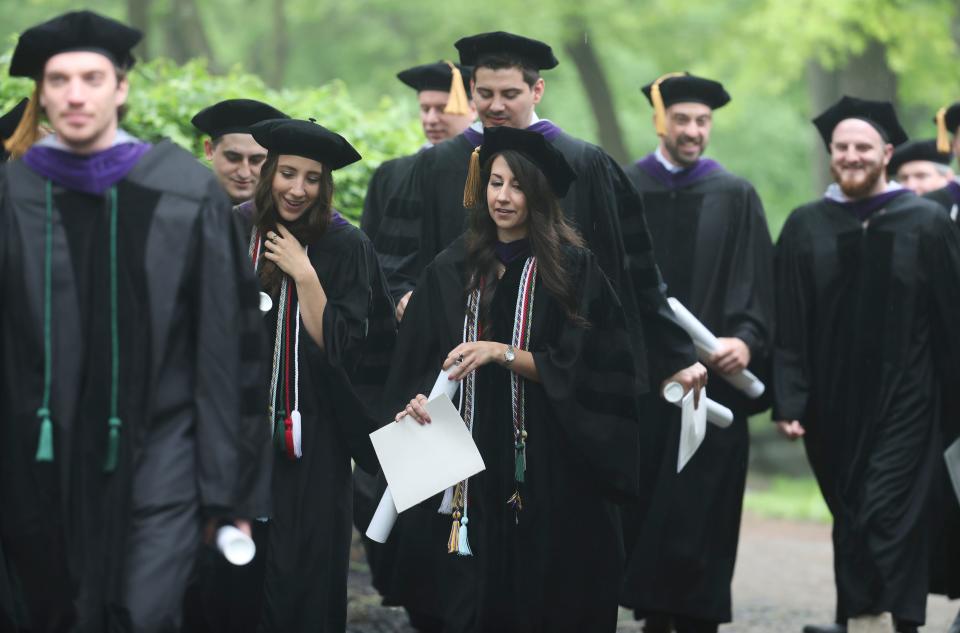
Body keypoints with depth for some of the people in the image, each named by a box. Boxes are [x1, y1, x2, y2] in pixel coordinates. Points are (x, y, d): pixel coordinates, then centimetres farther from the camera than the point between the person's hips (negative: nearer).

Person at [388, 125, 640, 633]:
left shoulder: (571, 269, -2)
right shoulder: (452, 271, 9)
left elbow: (577, 367, -8)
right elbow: (417, 363, 13)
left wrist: (503, 353, -18)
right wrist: (420, 399, -8)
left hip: (548, 473, -3)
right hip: (473, 471, 3)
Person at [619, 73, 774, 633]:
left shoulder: (736, 198, 7)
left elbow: (757, 286, 0)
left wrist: (747, 340, -17)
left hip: (709, 378, -1)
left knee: (699, 512, -4)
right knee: (641, 511, 2)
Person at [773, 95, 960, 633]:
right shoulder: (806, 227, 5)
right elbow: (789, 324, 1)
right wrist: (788, 402, -6)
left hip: (904, 402, -3)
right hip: (833, 403, 3)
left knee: (888, 520, -11)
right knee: (850, 522, 10)